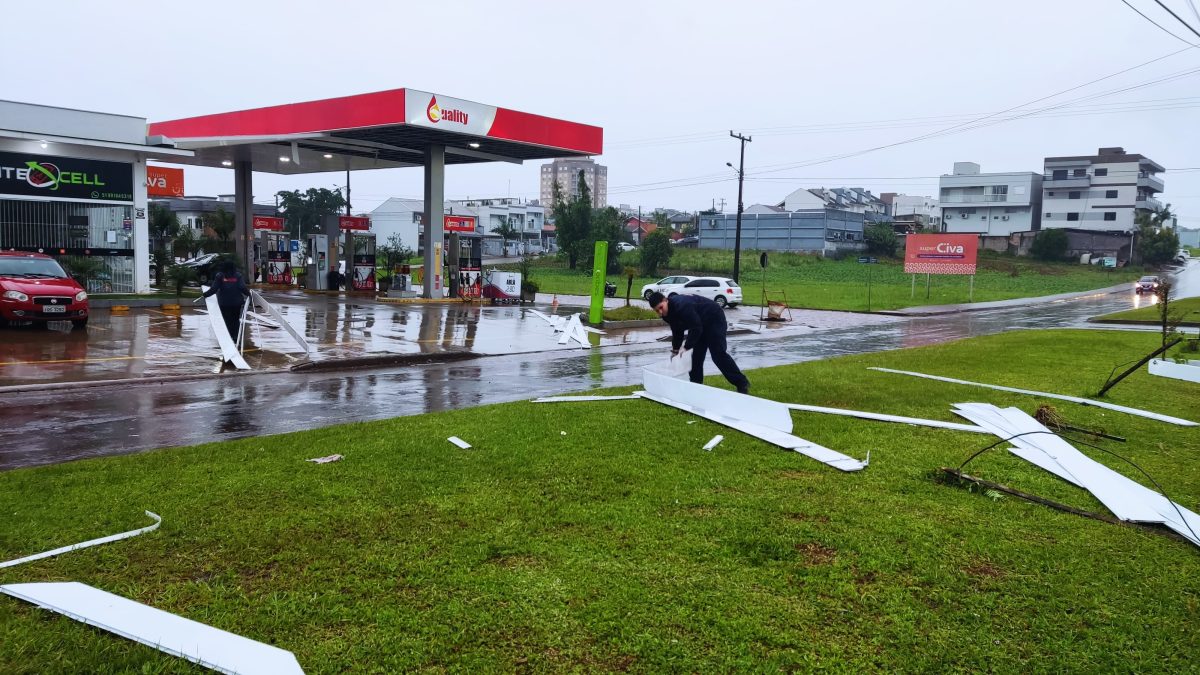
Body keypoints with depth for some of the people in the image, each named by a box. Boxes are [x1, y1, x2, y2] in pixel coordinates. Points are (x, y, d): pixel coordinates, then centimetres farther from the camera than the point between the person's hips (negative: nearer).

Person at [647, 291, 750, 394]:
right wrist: (675, 349, 1)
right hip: (700, 324, 9)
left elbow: (696, 328, -35)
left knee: (718, 354, -14)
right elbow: (677, 331, 8)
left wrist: (686, 347, -31)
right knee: (696, 355, 5)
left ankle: (742, 383, -8)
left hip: (714, 319, -9)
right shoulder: (667, 313, -5)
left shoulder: (682, 306, -36)